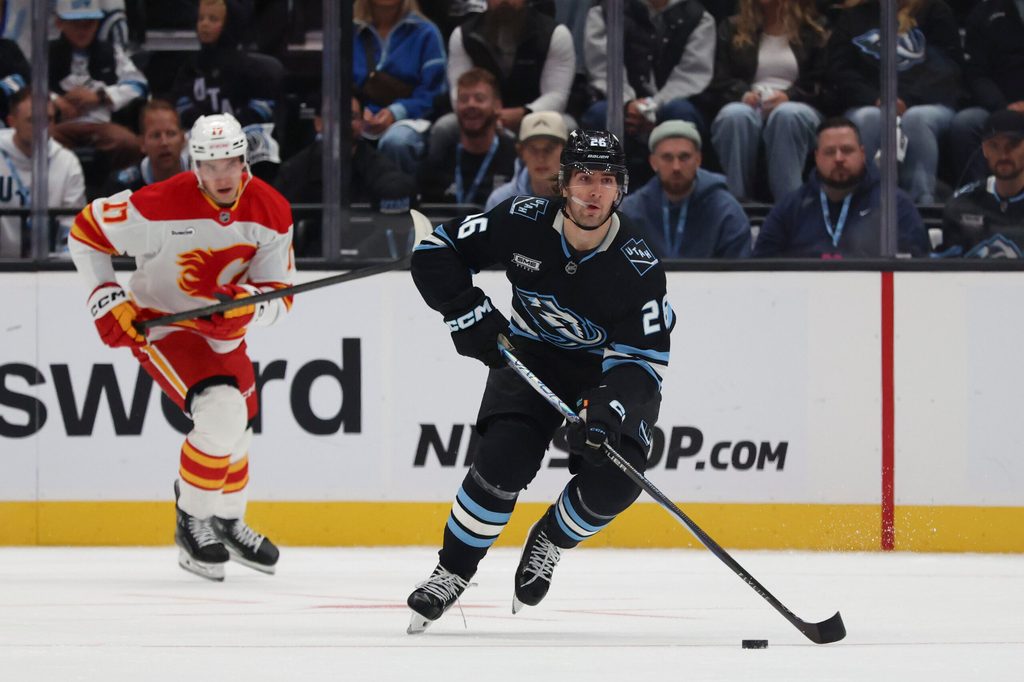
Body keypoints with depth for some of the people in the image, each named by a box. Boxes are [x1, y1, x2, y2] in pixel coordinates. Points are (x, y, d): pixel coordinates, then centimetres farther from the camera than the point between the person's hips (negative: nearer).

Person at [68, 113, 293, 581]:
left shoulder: (271, 212, -13)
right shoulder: (160, 206, -27)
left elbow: (279, 294, -10)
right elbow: (86, 231, -13)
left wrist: (248, 303, -32)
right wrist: (107, 300, -17)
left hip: (223, 331, 6)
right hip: (159, 326, -6)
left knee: (236, 429, 20)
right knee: (221, 412, -26)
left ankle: (228, 522, 48)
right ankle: (192, 521, -8)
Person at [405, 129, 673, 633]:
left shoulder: (638, 268, -24)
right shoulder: (524, 223, -20)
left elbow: (642, 360, -24)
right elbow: (436, 251, -10)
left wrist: (612, 407, -42)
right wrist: (470, 314, -21)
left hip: (609, 369, 0)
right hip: (531, 357, 0)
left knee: (613, 480, -22)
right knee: (503, 460, -22)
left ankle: (549, 541, 11)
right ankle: (452, 571, -4)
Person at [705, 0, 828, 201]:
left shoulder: (814, 31, 16)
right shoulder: (731, 30, 22)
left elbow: (820, 83, 5)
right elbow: (718, 81, 11)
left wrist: (789, 96, -14)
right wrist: (742, 93, -11)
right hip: (748, 105, 1)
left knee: (788, 115, -39)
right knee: (735, 115, -37)